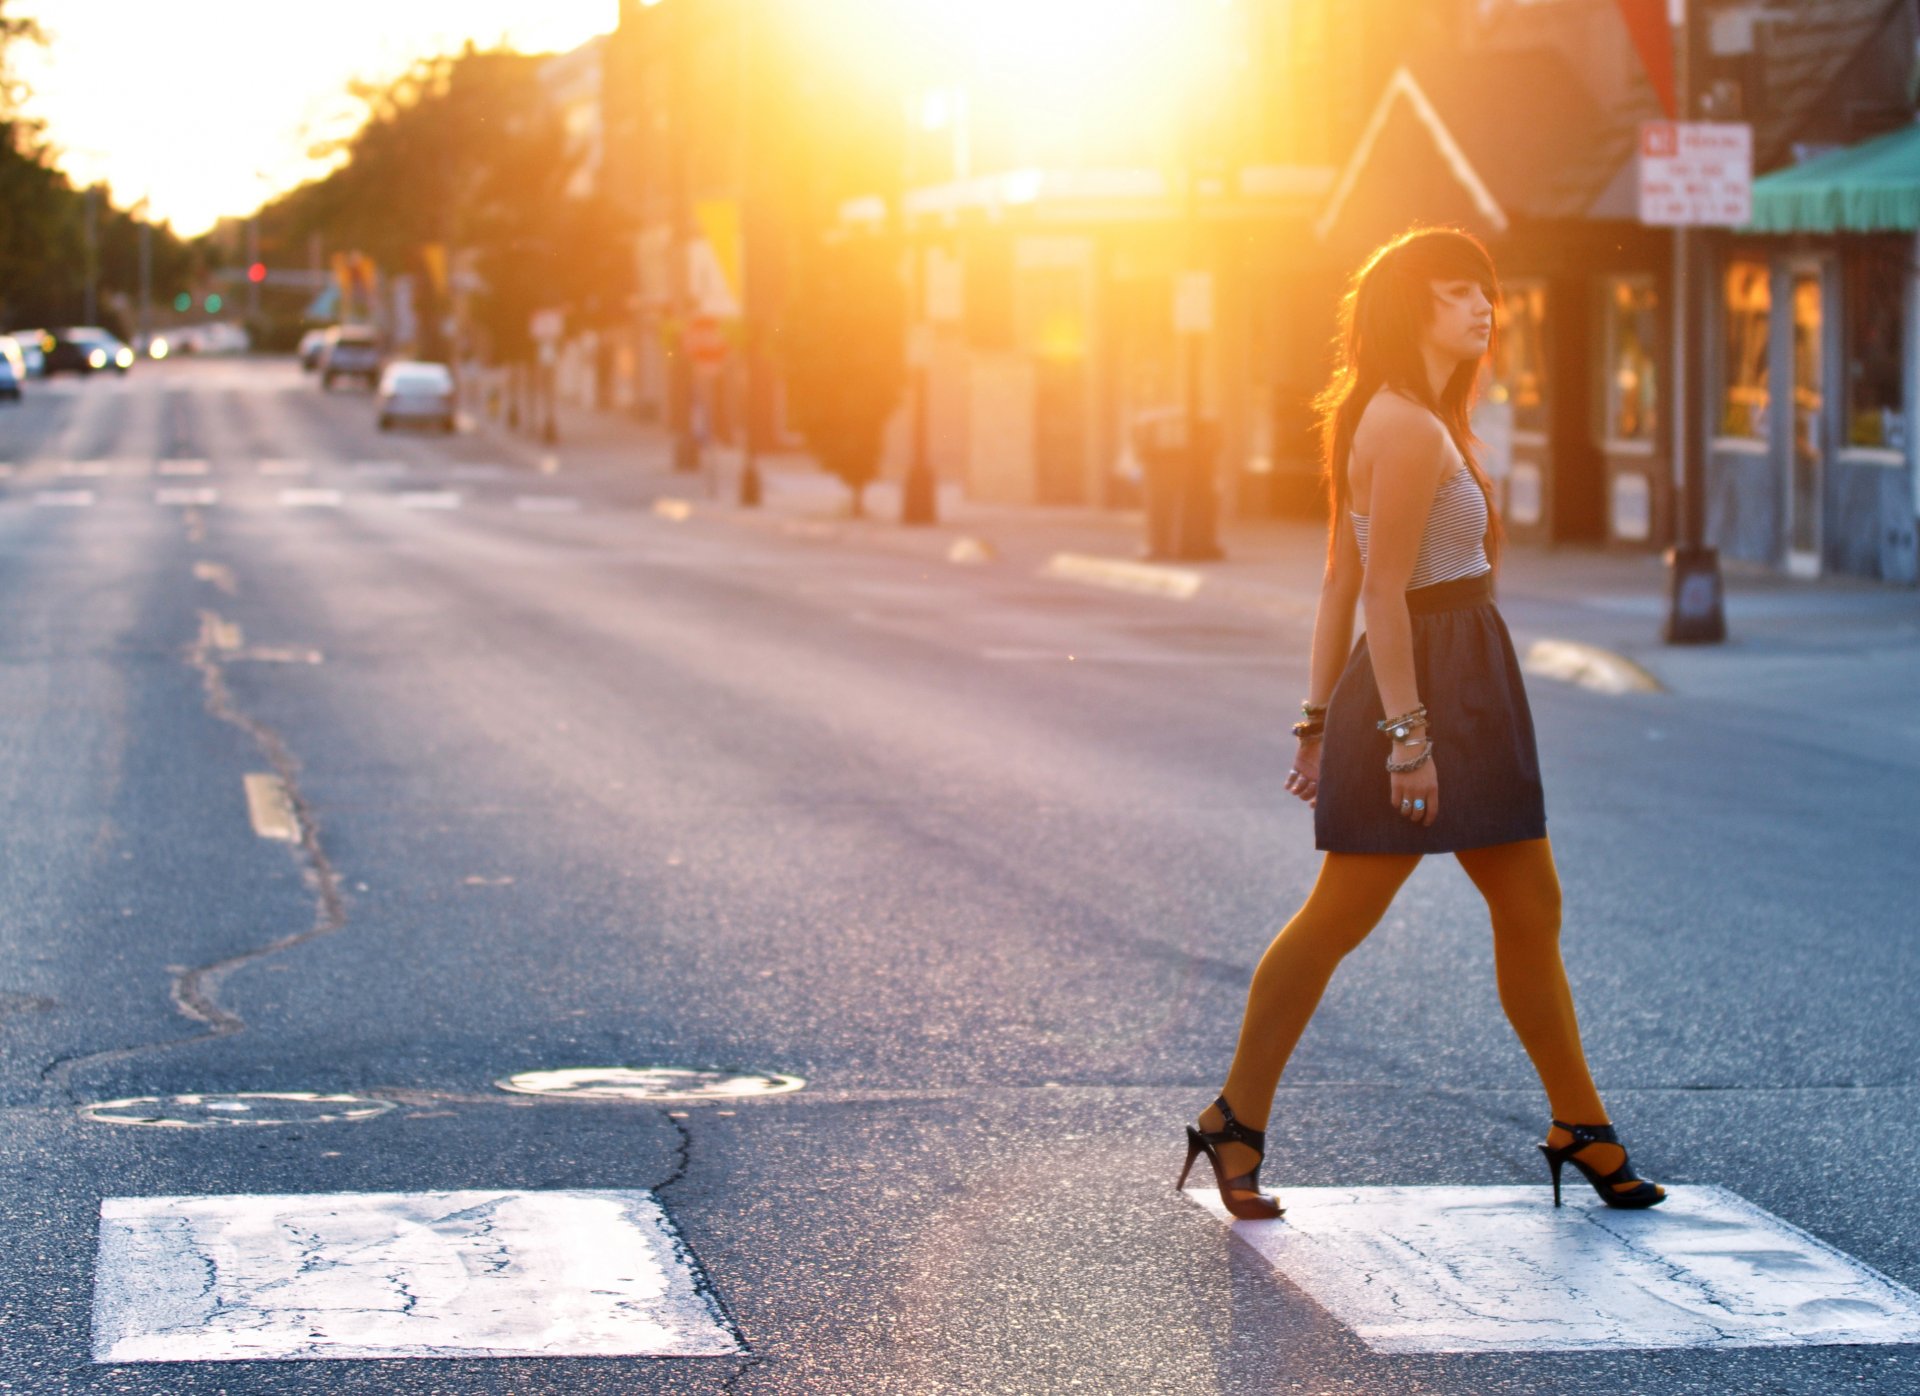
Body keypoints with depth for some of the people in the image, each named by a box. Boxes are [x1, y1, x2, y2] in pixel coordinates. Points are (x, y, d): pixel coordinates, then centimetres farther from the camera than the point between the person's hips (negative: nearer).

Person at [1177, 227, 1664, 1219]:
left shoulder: (1421, 421, 16)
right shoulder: (1407, 428, -15)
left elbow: (1340, 583, 16)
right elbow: (1383, 590, -20)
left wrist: (1321, 717, 16)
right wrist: (1406, 730, -24)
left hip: (1468, 690, 10)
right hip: (1423, 686, -10)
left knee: (1529, 909, 11)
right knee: (1341, 913, -4)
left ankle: (1579, 1128, 17)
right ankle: (1236, 1122, 4)